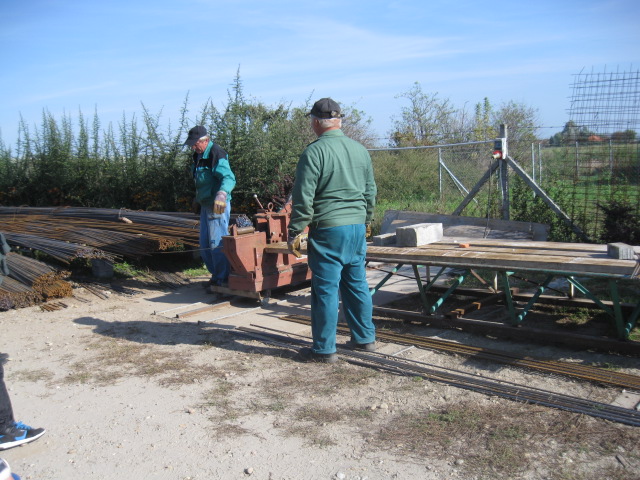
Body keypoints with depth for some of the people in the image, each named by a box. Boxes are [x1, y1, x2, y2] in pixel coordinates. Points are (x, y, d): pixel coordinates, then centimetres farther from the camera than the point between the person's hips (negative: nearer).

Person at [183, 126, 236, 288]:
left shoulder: (217, 155, -18)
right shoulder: (198, 156, 13)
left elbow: (229, 178, -30)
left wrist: (221, 194, -47)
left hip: (218, 206, -10)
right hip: (205, 206, 10)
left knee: (216, 244, -9)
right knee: (205, 245, 14)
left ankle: (223, 279, 0)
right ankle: (216, 275, 25)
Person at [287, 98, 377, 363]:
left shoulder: (314, 151, -10)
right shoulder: (360, 150, 10)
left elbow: (303, 197, -13)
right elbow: (370, 192, 18)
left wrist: (294, 232, -6)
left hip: (328, 230, -6)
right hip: (358, 227, 7)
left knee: (326, 289, 1)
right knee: (357, 284, 16)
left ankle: (324, 349, 9)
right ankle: (365, 338, 27)